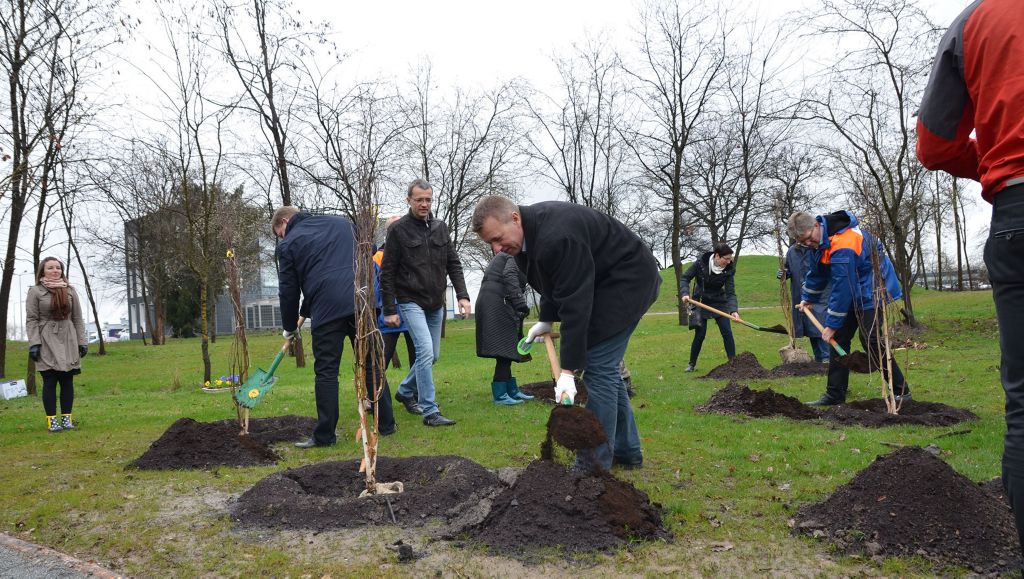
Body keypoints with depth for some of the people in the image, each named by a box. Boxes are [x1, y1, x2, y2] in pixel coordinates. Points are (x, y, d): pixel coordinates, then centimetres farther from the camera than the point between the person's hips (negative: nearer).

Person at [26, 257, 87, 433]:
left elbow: (77, 319, 10)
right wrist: (34, 343, -11)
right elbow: (31, 319, -3)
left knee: (67, 381, 4)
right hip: (47, 342, -3)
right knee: (50, 381, -2)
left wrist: (82, 341, 5)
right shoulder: (35, 291, 1)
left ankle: (66, 418, 12)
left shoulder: (70, 291, 10)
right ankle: (52, 420, 4)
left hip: (68, 341, 3)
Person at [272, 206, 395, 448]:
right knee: (372, 364, 10)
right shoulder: (341, 222, 19)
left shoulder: (288, 244, 9)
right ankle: (386, 424, 14)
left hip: (326, 309, -3)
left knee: (326, 372, 4)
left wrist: (289, 327, 24)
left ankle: (325, 435, 6)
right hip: (360, 302, 4)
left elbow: (288, 290, 11)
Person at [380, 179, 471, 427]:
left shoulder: (441, 228, 8)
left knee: (432, 355, 12)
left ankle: (405, 391, 36)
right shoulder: (399, 230, -7)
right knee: (425, 351, -18)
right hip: (411, 302, -6)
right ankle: (430, 411, -13)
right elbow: (387, 273, -5)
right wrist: (390, 310, -8)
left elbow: (454, 264, 10)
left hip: (436, 304, 6)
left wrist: (462, 295, -3)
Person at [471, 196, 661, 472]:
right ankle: (627, 451, 22)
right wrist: (546, 319, 9)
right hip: (601, 280, 10)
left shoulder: (556, 236, -33)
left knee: (599, 366, -12)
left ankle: (595, 465, -7)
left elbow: (575, 303, -33)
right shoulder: (530, 230, -2)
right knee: (604, 366, 12)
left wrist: (568, 370, -31)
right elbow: (556, 281, 15)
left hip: (628, 278, -10)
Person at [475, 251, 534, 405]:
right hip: (497, 304, -10)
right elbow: (509, 275, -19)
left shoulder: (504, 256, 28)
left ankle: (512, 391, 18)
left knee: (505, 351, 13)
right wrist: (520, 303, -27)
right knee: (505, 349, -9)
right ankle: (499, 394, -8)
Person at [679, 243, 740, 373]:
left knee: (727, 332, -5)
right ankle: (692, 364, 13)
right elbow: (685, 278, -11)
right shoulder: (701, 262, -19)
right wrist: (685, 293, -28)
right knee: (700, 334, -3)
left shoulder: (729, 270, -15)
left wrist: (733, 310, -35)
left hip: (719, 303, 2)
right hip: (700, 302, -2)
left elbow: (730, 293, -19)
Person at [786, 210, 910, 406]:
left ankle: (901, 391, -3)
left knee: (870, 341, -16)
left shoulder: (842, 245, -32)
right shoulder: (822, 239, 0)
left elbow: (842, 288, -29)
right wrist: (808, 298, 26)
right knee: (839, 339, 5)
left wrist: (831, 325, -24)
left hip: (872, 292, -10)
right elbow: (817, 271, 17)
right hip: (854, 294, 10)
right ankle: (835, 394, 9)